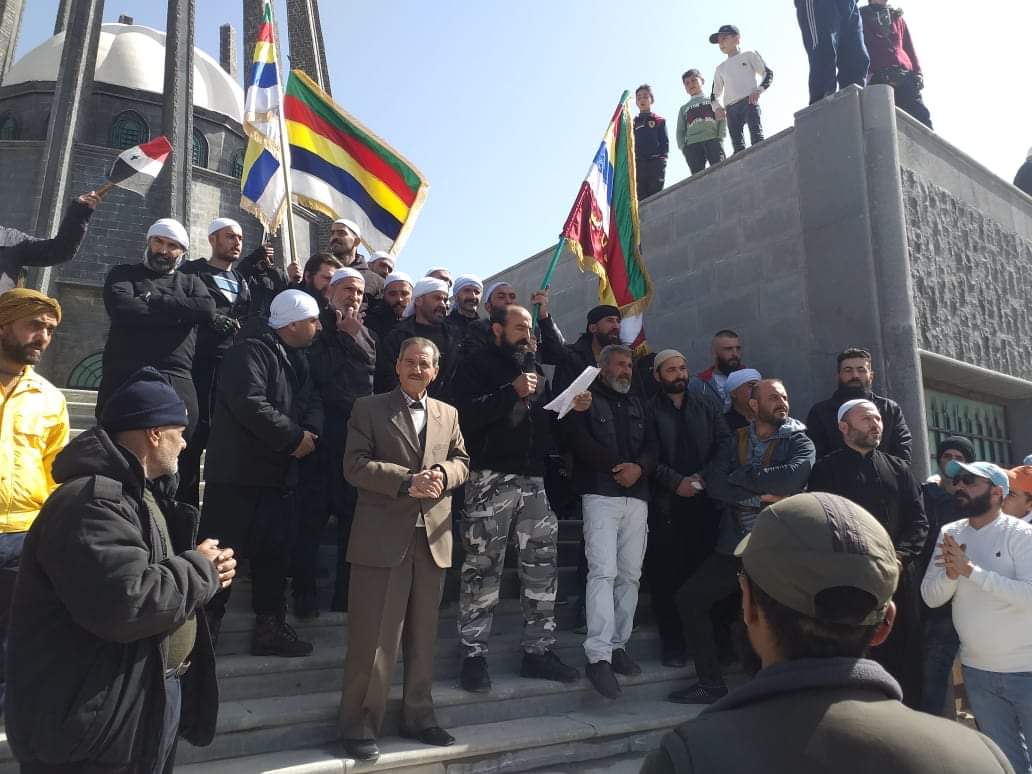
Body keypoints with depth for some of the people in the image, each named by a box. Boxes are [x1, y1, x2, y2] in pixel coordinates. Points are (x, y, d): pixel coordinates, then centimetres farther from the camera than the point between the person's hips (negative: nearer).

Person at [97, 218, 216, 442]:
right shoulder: (124, 273, 15)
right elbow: (121, 307, -7)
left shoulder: (191, 283, 21)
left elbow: (207, 310, -3)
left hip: (177, 381, 1)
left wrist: (152, 299, -4)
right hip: (126, 377, -1)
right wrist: (179, 313, -5)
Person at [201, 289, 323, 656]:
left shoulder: (297, 359, 16)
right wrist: (295, 437, -18)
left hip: (279, 472, 9)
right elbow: (250, 405, -25)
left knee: (275, 552, 13)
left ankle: (270, 626, 23)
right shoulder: (250, 351, -14)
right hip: (239, 471, -9)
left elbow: (312, 403, 12)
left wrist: (311, 432, -10)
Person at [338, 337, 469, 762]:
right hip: (382, 537, -4)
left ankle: (418, 717, 28)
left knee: (423, 635, 14)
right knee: (373, 637, 0)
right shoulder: (368, 408, 1)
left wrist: (443, 473, -9)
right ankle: (359, 726, 14)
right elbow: (355, 465, -8)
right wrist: (406, 481, -19)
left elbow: (462, 461, 14)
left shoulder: (448, 413, 15)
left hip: (433, 536, 5)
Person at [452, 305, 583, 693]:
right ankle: (473, 655, 9)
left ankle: (539, 651, 19)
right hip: (491, 480, -6)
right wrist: (512, 392, -20)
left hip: (533, 480, 7)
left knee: (542, 566, 7)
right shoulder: (476, 365, 0)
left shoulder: (535, 368, 20)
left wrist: (572, 408, 5)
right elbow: (466, 414, -15)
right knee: (483, 570, -2)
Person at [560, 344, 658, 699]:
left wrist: (638, 467, -8)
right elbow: (578, 440, -8)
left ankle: (618, 646, 13)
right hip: (601, 495, -5)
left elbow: (652, 447, 13)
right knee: (603, 572, -15)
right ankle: (598, 656, -16)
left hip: (637, 497, 6)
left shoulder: (638, 405, 23)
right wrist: (616, 466, -10)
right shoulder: (585, 399, 7)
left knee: (630, 575, 4)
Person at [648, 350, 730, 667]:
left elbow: (724, 445, 5)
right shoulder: (649, 410, 4)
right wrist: (676, 482, -12)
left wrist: (703, 476, -9)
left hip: (704, 501, 2)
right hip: (665, 505, -2)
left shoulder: (706, 407, 15)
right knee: (665, 576, -1)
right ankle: (672, 644, 10)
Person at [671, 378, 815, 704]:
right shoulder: (736, 439, 10)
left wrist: (741, 476, -12)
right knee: (689, 598, 4)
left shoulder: (799, 441, -1)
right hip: (733, 547, 5)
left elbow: (794, 476, -23)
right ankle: (710, 683, 18)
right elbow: (714, 482, -4)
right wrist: (761, 496, -14)